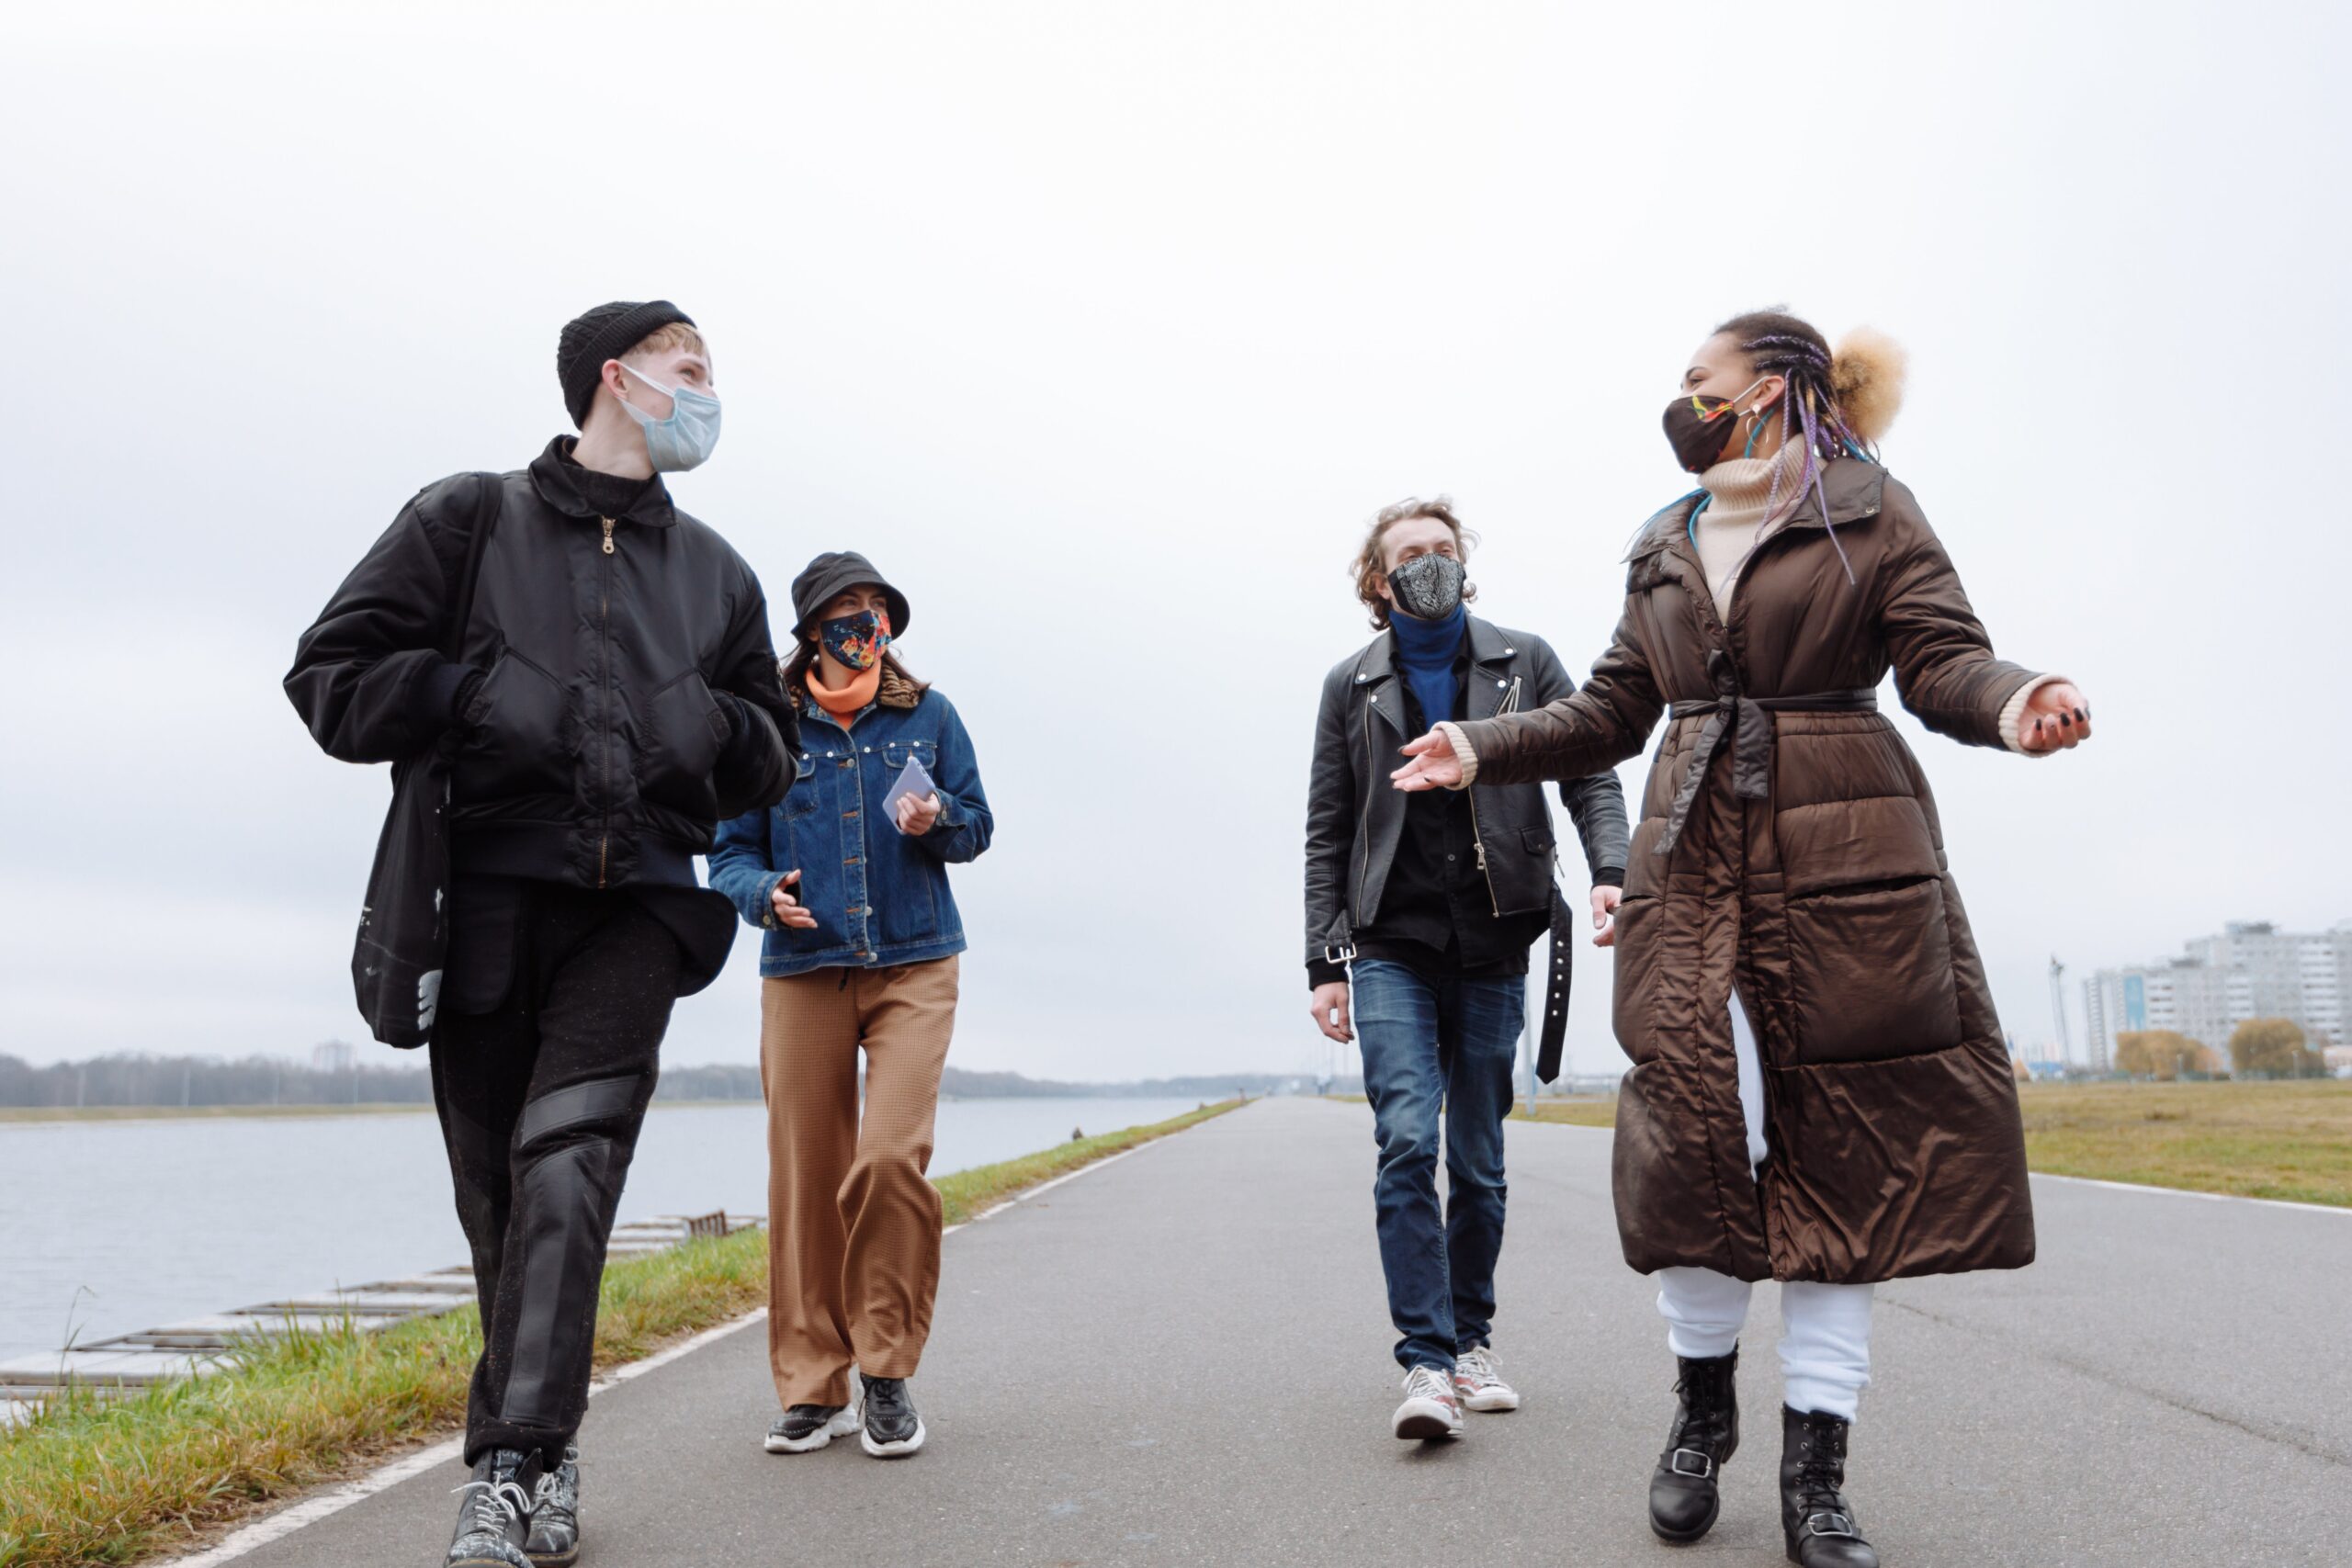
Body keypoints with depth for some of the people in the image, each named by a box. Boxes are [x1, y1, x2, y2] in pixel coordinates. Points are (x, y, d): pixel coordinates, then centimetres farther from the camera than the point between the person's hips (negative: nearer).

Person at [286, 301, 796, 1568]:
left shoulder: (716, 572, 18)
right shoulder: (468, 519, 8)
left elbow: (771, 753, 23)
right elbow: (331, 676, 4)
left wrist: (714, 726, 1)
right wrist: (487, 694, -9)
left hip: (638, 902, 1)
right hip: (489, 895, -1)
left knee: (567, 1159, -17)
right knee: (501, 1183, 3)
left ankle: (511, 1465, -15)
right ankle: (544, 1462, 19)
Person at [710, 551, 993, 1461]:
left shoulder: (928, 714, 9)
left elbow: (977, 828, 12)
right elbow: (730, 849, 9)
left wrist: (938, 819, -11)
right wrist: (764, 893, -13)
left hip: (914, 967, -1)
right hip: (802, 972, 1)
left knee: (892, 1156, -16)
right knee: (805, 1180, 1)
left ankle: (888, 1371, 3)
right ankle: (813, 1389, 16)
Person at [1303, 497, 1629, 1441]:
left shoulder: (1524, 664, 8)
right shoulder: (1352, 685, 9)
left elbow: (1590, 775, 4)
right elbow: (1327, 834, 7)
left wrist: (1609, 871, -15)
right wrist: (1326, 961, 0)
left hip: (1492, 947, 1)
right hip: (1392, 946, -1)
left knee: (1479, 1158, 7)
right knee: (1406, 1140, -15)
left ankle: (1470, 1341, 23)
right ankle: (1424, 1362, -11)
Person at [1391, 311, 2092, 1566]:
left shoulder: (1872, 512, 6)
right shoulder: (1664, 548, 19)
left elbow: (1941, 661, -4)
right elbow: (1612, 712, 18)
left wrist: (2013, 706, -25)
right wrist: (1480, 749, 10)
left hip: (1844, 868, -3)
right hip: (1694, 864, 3)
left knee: (1841, 1146, -1)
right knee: (1692, 1137, -3)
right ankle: (1702, 1414, 19)